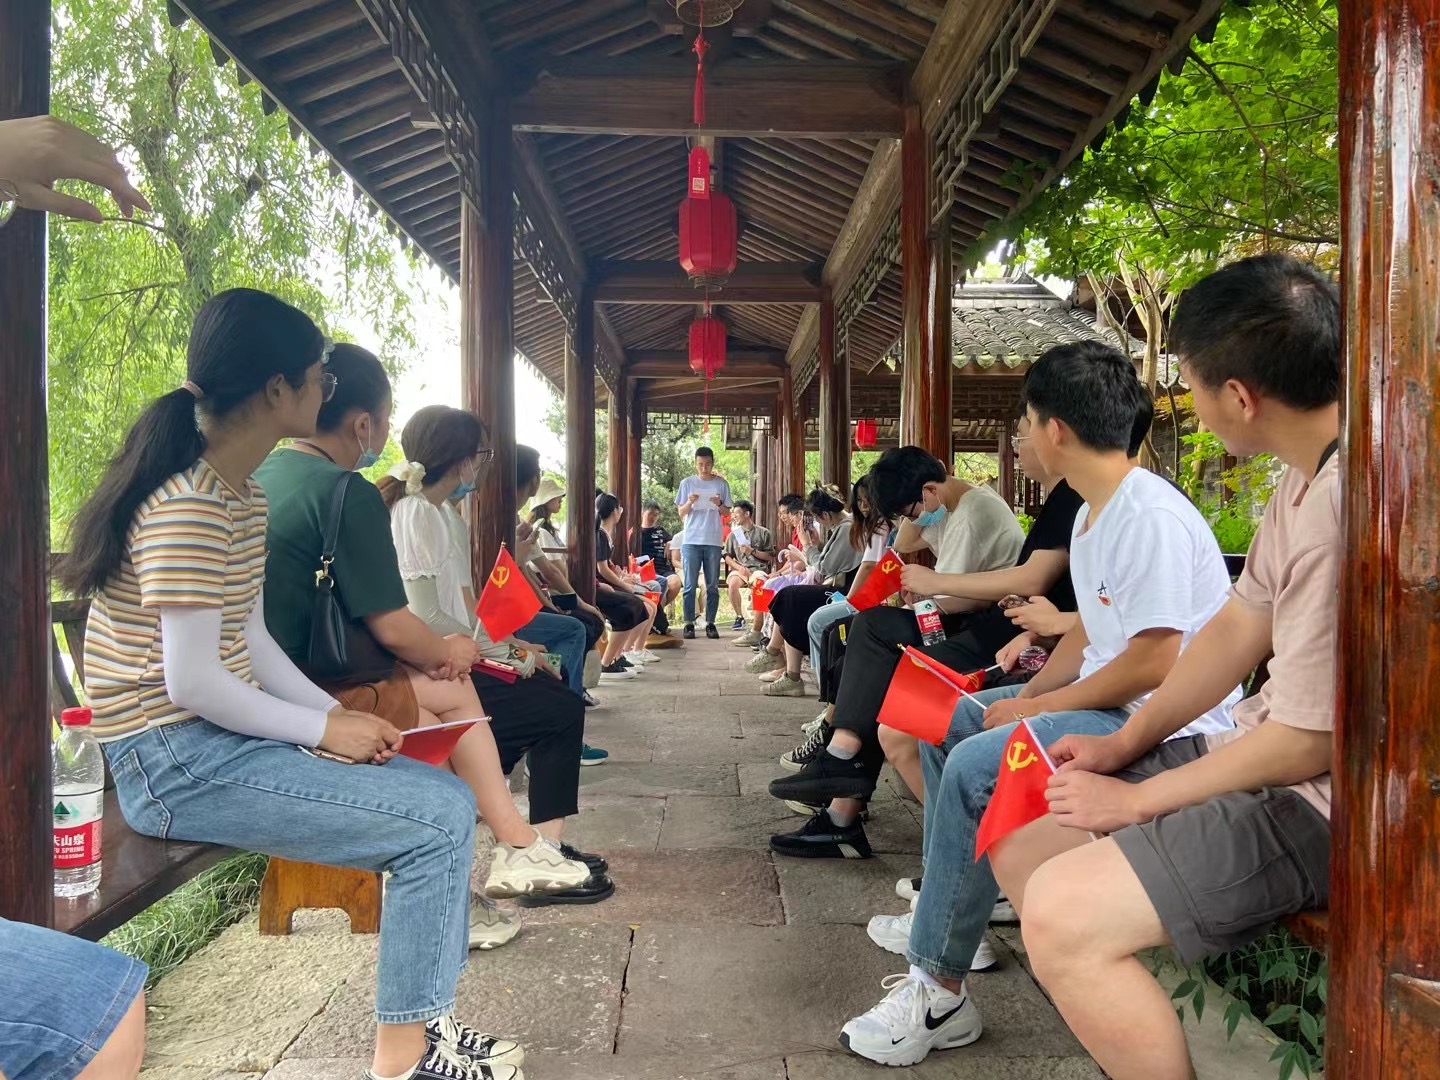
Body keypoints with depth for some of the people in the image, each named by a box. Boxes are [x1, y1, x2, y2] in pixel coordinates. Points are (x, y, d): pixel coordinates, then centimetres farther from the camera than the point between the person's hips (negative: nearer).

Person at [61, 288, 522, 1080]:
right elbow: (191, 682, -23)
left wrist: (338, 715, -1)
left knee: (445, 796, 6)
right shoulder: (186, 507, -21)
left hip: (220, 737, 10)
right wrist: (324, 731, -13)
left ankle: (421, 1016, 14)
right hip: (174, 762, -10)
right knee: (441, 821, -13)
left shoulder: (241, 494, 10)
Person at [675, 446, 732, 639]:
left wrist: (719, 505, -12)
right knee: (690, 585, -1)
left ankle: (710, 623, 10)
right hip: (691, 540, -1)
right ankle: (689, 623, 3)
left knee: (712, 585, 4)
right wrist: (689, 503, -13)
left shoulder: (722, 484, 7)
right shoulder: (687, 483, 6)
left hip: (713, 541, 1)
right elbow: (681, 512, 7)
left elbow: (727, 512, 9)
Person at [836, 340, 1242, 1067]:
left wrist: (1032, 711, -18)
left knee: (976, 767, -28)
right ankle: (947, 910, 20)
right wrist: (1022, 698, 2)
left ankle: (937, 990, -16)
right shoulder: (1092, 513, 10)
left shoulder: (1150, 516, -22)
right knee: (946, 722, 14)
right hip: (1108, 697, 11)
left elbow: (1151, 665, -26)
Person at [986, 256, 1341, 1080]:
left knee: (1064, 913, -25)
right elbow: (1240, 624, 11)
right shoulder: (1308, 472, 3)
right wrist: (1125, 743, 7)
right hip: (1272, 753, 10)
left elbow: (1309, 741, -24)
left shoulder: (1343, 504, -28)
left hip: (1323, 796, -10)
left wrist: (1137, 799, -11)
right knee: (1019, 833, 10)